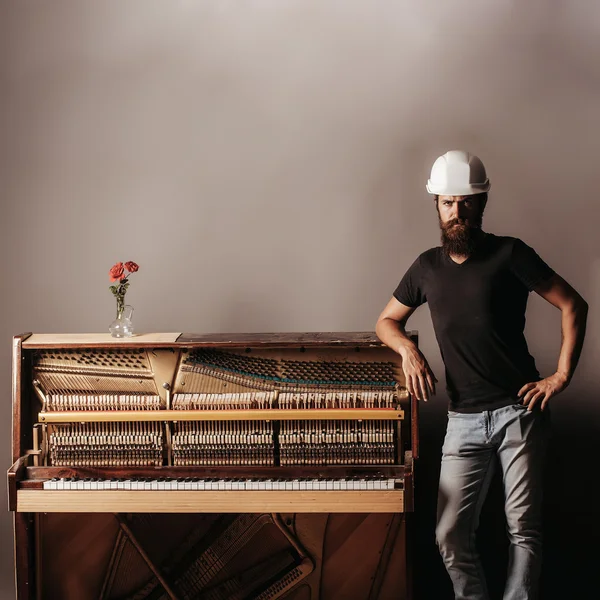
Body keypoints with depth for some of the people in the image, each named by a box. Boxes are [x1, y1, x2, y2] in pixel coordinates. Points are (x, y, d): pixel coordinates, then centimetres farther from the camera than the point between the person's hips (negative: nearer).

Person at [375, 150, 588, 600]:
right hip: (464, 419, 4)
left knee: (524, 528, -4)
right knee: (451, 536, -2)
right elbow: (387, 321, 22)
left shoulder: (509, 254, -3)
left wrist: (561, 376, -7)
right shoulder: (428, 267, 10)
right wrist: (408, 350, 0)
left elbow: (573, 305, -2)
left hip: (519, 411, -3)